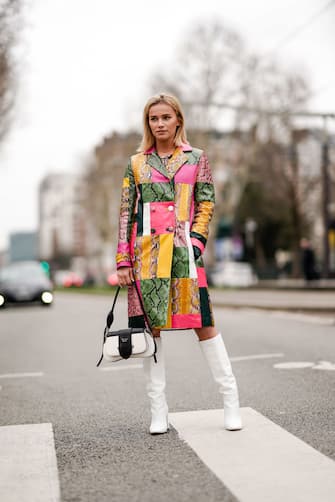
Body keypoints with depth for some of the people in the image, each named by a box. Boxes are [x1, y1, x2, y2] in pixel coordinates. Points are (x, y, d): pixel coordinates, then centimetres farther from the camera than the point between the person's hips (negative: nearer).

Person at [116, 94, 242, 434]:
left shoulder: (196, 159, 11)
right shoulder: (136, 163, 12)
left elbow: (206, 204, 8)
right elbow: (126, 213, 9)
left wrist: (196, 241, -7)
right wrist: (123, 260, 2)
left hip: (183, 249, -1)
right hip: (146, 252, 1)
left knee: (203, 321, -6)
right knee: (149, 327, 1)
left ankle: (230, 400, 3)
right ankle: (158, 411, 9)